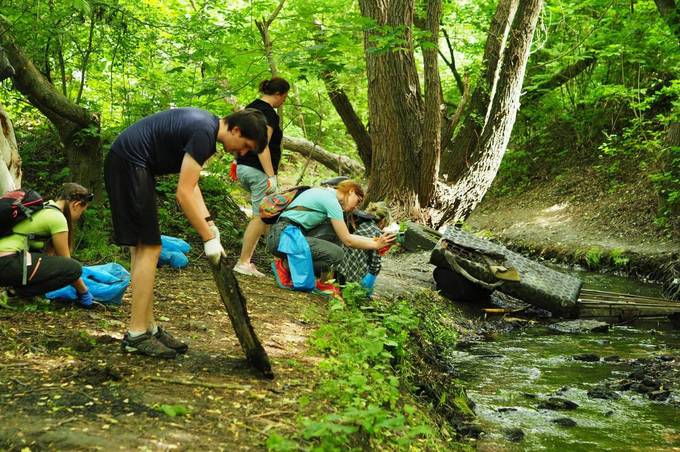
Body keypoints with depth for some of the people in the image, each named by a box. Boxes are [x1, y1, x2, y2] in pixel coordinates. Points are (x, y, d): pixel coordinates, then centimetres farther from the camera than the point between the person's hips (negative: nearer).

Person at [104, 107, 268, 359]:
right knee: (148, 248, -9)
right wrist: (209, 238, -17)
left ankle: (148, 327, 14)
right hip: (128, 165, -11)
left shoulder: (206, 127, 11)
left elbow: (190, 184, 13)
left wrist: (208, 222, 3)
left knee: (142, 248, 10)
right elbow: (184, 193, -22)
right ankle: (136, 335, -6)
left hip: (128, 166, 11)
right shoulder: (203, 133, -20)